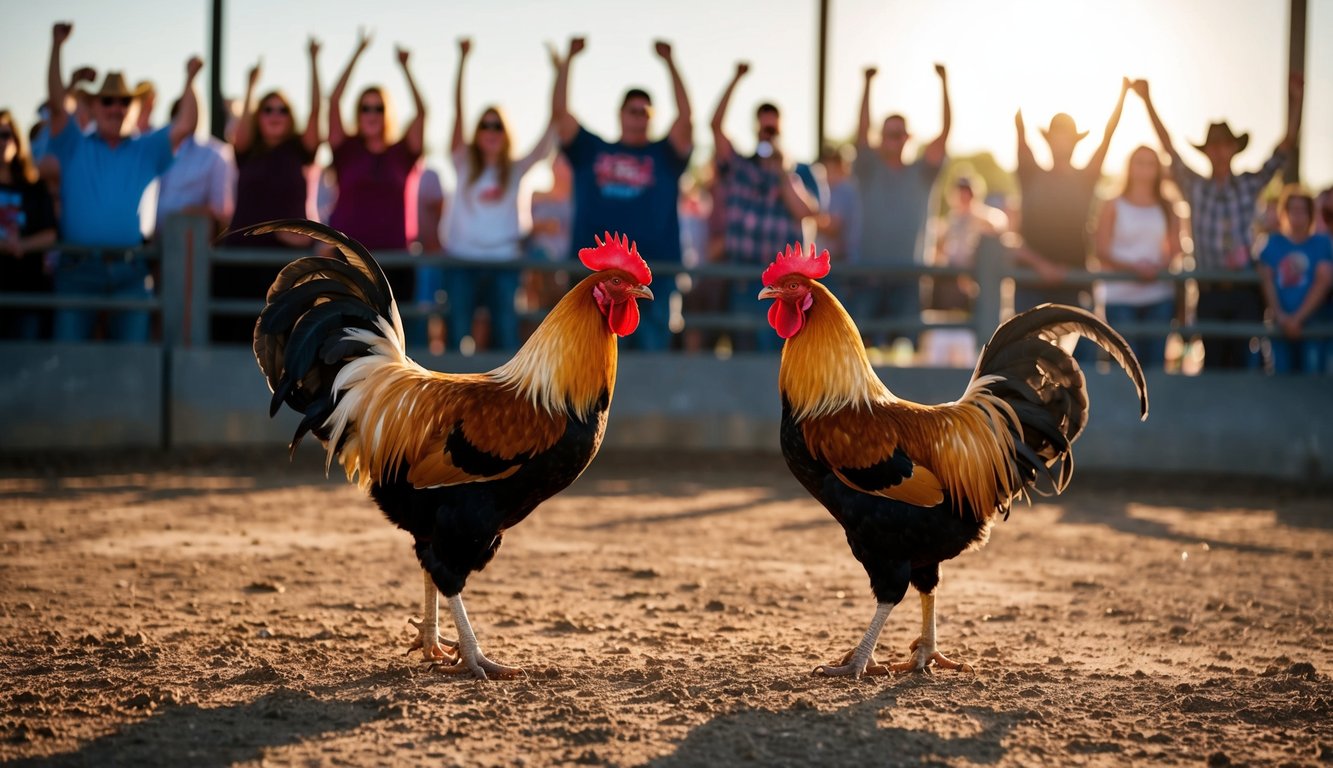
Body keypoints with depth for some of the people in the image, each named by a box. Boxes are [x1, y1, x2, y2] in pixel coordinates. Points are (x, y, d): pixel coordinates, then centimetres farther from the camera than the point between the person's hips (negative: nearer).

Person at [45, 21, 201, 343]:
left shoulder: (146, 150, 15)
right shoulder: (75, 148, 10)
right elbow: (56, 105, -3)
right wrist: (57, 46, -12)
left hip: (130, 271, 1)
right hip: (79, 268, -1)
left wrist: (190, 79, -5)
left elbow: (185, 126, 4)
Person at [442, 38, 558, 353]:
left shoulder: (517, 170, 7)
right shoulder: (464, 165, 6)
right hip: (462, 259, 0)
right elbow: (458, 112, -2)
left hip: (503, 261, 0)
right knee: (457, 338, 0)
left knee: (506, 339, 0)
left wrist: (558, 74, -5)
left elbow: (553, 125, 2)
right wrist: (462, 61, -11)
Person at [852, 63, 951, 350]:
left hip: (907, 276, 1)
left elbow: (945, 131, 1)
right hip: (869, 275, -1)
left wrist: (943, 83, -9)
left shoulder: (921, 174, 10)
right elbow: (862, 131, -7)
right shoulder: (869, 170, 8)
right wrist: (867, 84, -17)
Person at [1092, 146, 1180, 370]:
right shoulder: (1114, 207, 4)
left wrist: (1160, 267, -10)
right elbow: (1102, 252, -1)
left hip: (1158, 295, 3)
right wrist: (1134, 267, -17)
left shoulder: (1166, 208, 12)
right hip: (1120, 298, -3)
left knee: (1156, 364, 1)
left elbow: (1175, 249, 12)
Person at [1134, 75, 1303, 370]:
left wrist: (1295, 101, -8)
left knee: (1241, 364, 1)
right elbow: (1168, 146, 2)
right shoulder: (1194, 186, 6)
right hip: (1209, 293, 0)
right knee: (1212, 365, 3)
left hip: (1245, 292, 0)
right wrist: (1147, 101, -4)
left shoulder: (1250, 184, 6)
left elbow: (1287, 144, 1)